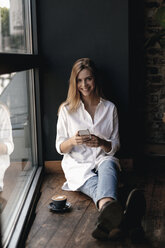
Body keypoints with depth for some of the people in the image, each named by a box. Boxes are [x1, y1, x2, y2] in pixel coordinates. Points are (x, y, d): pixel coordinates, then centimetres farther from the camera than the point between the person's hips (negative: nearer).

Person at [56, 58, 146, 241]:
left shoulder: (109, 108, 11)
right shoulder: (67, 110, 8)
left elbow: (114, 146, 10)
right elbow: (60, 147, 6)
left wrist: (101, 143, -15)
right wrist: (72, 141, -19)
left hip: (103, 160, 1)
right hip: (77, 164, 0)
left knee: (108, 164, -40)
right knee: (96, 185, -37)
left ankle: (106, 216, -72)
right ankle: (109, 207, -75)